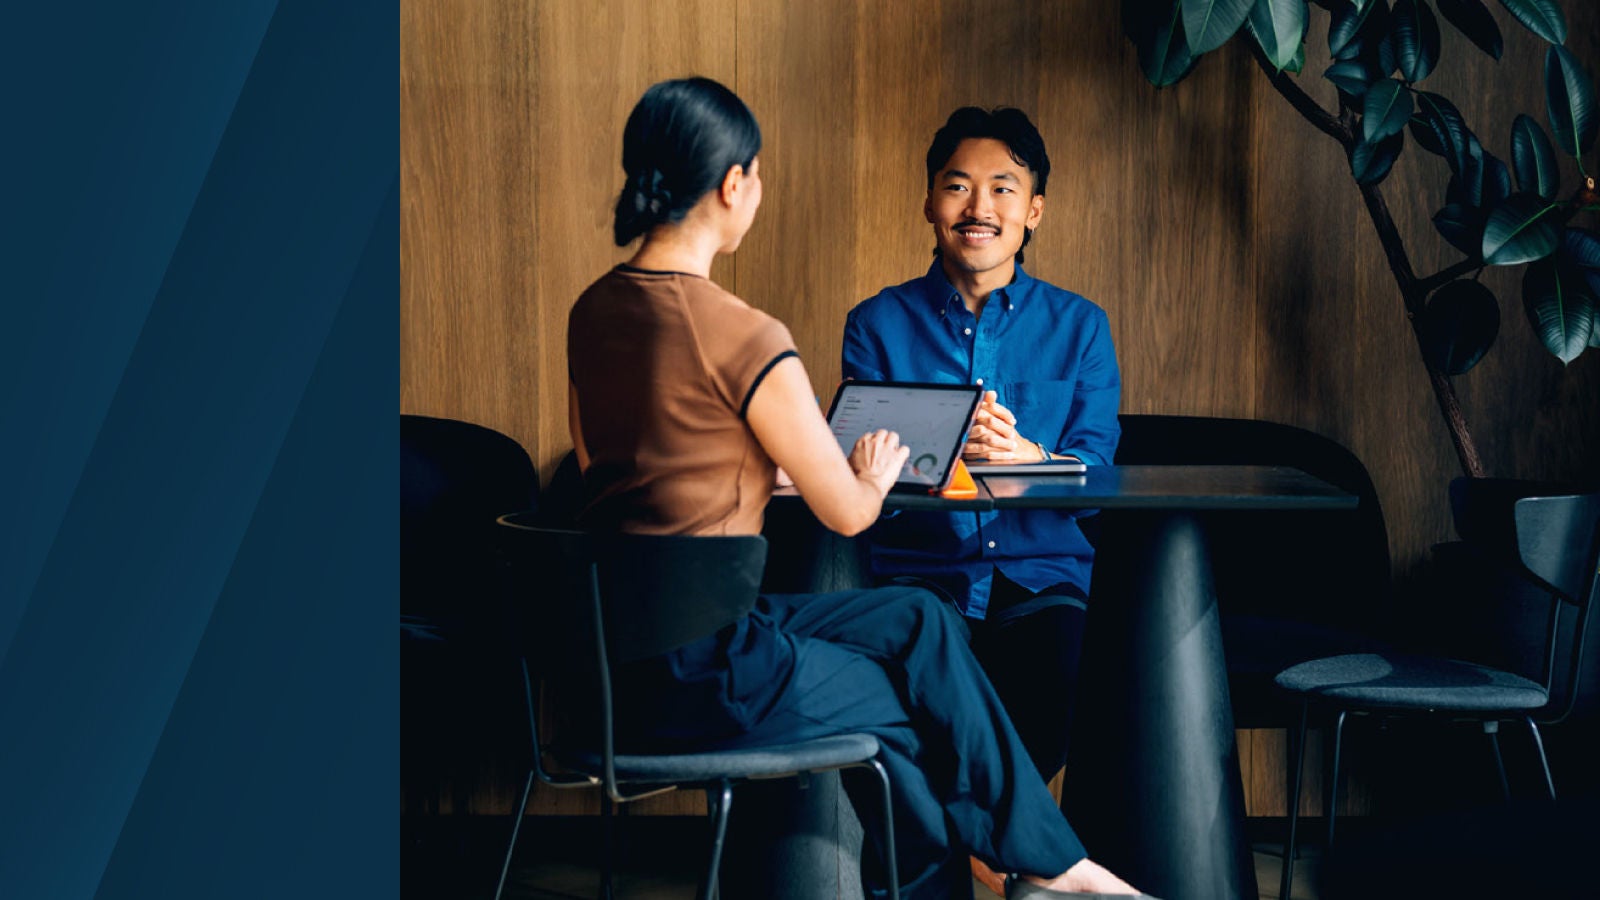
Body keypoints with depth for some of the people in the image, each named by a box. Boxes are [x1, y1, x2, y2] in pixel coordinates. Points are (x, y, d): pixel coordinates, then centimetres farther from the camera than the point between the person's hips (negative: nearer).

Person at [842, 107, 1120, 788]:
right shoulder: (878, 323, 12)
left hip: (1042, 577, 1)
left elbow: (1093, 475, 3)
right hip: (918, 573, -1)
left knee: (1070, 666, -33)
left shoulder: (1080, 326, 15)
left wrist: (1027, 457, -20)